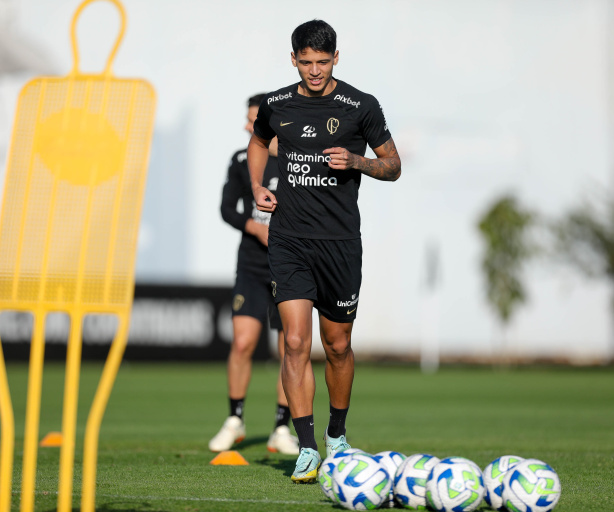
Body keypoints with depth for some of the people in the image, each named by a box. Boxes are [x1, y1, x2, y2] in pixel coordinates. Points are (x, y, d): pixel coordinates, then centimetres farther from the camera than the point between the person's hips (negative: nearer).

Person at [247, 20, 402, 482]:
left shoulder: (361, 107, -2)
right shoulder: (276, 105, 5)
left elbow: (393, 166, 6)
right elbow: (259, 141, 27)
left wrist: (356, 161, -13)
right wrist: (258, 187, 10)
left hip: (340, 241, -1)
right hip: (289, 240, 1)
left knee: (338, 345, 10)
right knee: (296, 342, -11)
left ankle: (337, 435, 32)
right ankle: (307, 449, -10)